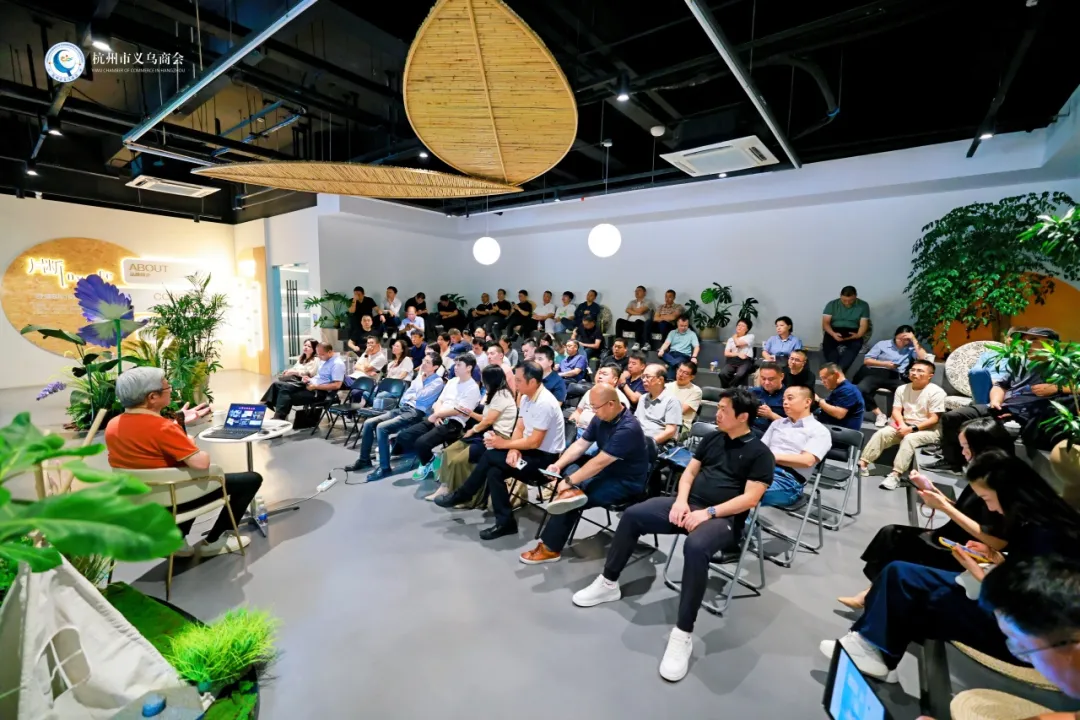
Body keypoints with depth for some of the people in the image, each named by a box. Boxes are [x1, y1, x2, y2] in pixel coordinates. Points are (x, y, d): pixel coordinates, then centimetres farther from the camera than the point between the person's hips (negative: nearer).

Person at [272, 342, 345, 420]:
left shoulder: (337, 364, -18)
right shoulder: (325, 359, 12)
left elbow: (337, 385, -26)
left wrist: (316, 386, -21)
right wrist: (310, 379, 3)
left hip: (320, 391, -10)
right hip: (311, 385, 10)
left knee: (289, 398, -13)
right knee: (284, 389, -6)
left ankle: (279, 418, 2)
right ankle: (279, 417, -12)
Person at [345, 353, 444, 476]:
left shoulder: (438, 381, -7)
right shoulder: (421, 376, 17)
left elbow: (420, 397, -19)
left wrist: (420, 377, -8)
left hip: (416, 413, -8)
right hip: (404, 407, 9)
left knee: (381, 427, -26)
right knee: (368, 423, -2)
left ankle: (385, 468, -18)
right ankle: (364, 460, 12)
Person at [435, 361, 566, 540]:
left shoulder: (545, 403, -24)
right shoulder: (526, 397, 4)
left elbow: (534, 442, -24)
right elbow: (519, 428, 6)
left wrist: (505, 444, -14)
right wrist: (513, 449, -13)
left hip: (545, 458, -8)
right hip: (530, 450, 8)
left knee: (490, 457, -16)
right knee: (493, 471, -11)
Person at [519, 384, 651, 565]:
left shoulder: (627, 428, -29)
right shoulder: (601, 418, -3)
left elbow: (600, 463, -30)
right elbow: (580, 444, 1)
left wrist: (569, 482, -26)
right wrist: (558, 465, -12)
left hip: (625, 483, -9)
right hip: (605, 471, 9)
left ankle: (550, 549, -7)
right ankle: (573, 492, -25)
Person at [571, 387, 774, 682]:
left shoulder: (759, 453, -3)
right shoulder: (712, 438, 14)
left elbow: (750, 499, -11)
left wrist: (708, 513, -20)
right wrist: (681, 500, -5)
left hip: (724, 518, -6)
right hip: (690, 504, 6)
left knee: (695, 546, -39)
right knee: (633, 515, -10)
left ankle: (682, 635, -25)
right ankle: (608, 583, 6)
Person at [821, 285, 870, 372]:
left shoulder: (863, 305, 7)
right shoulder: (832, 304, 6)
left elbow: (863, 325, 0)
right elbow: (825, 323, -1)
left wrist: (858, 335, -23)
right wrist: (833, 334, -22)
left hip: (852, 333, 0)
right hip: (834, 332, 0)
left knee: (856, 345, -35)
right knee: (827, 344, -34)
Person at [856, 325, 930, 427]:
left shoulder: (911, 348, 18)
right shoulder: (882, 344, 15)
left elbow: (923, 358, -3)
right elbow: (866, 360, 9)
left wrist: (914, 340, 2)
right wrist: (884, 363, -6)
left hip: (895, 377, 1)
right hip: (876, 373, -1)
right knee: (860, 390, -33)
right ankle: (879, 414, -17)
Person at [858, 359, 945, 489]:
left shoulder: (936, 392, -8)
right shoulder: (902, 389, 8)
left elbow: (934, 419, -13)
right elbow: (896, 411, 3)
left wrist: (912, 429, -21)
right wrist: (902, 425, -17)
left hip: (928, 430, -5)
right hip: (905, 426, 5)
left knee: (909, 439, -34)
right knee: (881, 433, -20)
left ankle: (895, 475, -40)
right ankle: (863, 463, -24)